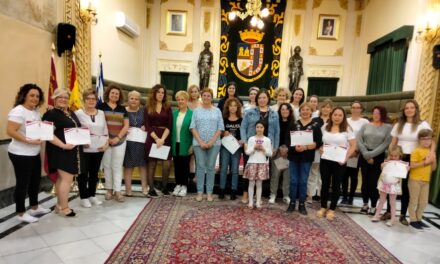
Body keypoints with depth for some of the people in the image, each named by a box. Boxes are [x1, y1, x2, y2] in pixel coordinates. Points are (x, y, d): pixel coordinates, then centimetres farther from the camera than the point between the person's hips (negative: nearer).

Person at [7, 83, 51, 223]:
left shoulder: (36, 111, 10)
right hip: (21, 154, -8)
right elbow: (10, 131, -23)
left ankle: (34, 207, 32)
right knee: (22, 183, 3)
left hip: (34, 153, 8)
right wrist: (28, 141, -28)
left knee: (35, 180, 16)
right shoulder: (18, 111, -16)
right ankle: (21, 213, 17)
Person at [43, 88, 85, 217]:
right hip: (61, 151, -8)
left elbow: (77, 129, 26)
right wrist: (63, 145, -26)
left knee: (62, 178, 15)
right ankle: (64, 208, 4)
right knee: (67, 179, -7)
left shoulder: (71, 113, 16)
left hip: (73, 151, 8)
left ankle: (60, 205, 24)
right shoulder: (51, 114, -10)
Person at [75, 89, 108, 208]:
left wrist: (106, 143, -2)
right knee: (84, 174, 5)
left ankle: (92, 195, 26)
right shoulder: (78, 113, -4)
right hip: (84, 149, -4)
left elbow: (105, 130, 11)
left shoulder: (101, 113, 11)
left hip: (99, 149, 4)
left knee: (94, 173, 14)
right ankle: (84, 197, 17)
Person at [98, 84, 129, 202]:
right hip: (105, 141, -1)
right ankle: (109, 189, 19)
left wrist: (118, 137, -7)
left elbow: (126, 126, 6)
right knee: (107, 165, 7)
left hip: (120, 141, 2)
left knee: (117, 166, 2)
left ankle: (117, 191, 6)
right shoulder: (101, 106, 2)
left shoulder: (122, 109, 9)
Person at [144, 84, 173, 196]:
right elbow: (147, 126, -1)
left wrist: (163, 138, -13)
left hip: (165, 138, 1)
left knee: (167, 164, -9)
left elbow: (169, 125, 0)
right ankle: (151, 189, 13)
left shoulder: (168, 107, 8)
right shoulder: (148, 108, 6)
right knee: (152, 163, 2)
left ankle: (164, 186, 11)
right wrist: (156, 138, -12)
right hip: (152, 138, 0)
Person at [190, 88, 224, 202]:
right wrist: (201, 142, -9)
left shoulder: (217, 111, 7)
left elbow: (220, 128, 2)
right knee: (200, 167, 2)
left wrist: (211, 141, -8)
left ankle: (209, 192, 10)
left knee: (211, 167, 4)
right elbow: (193, 127, 1)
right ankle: (200, 192, 9)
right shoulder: (197, 111, 7)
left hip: (214, 143, 0)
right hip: (199, 143, 0)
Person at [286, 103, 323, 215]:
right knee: (293, 180, 6)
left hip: (307, 157, -1)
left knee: (303, 181, 6)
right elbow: (287, 139, 1)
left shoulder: (316, 125, 2)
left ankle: (302, 204, 17)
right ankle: (292, 202, 18)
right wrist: (294, 147, -17)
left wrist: (306, 147, -18)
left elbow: (319, 142, -5)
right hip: (294, 156, 1)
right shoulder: (294, 124, 6)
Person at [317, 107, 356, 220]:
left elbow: (353, 146, -4)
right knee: (325, 183, 9)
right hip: (325, 160, 2)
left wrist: (346, 157, -15)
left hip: (339, 161, -2)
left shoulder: (347, 129, -2)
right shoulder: (325, 127, 7)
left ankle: (331, 209, 18)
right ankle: (323, 207, 22)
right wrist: (320, 149, -8)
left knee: (336, 185, 7)